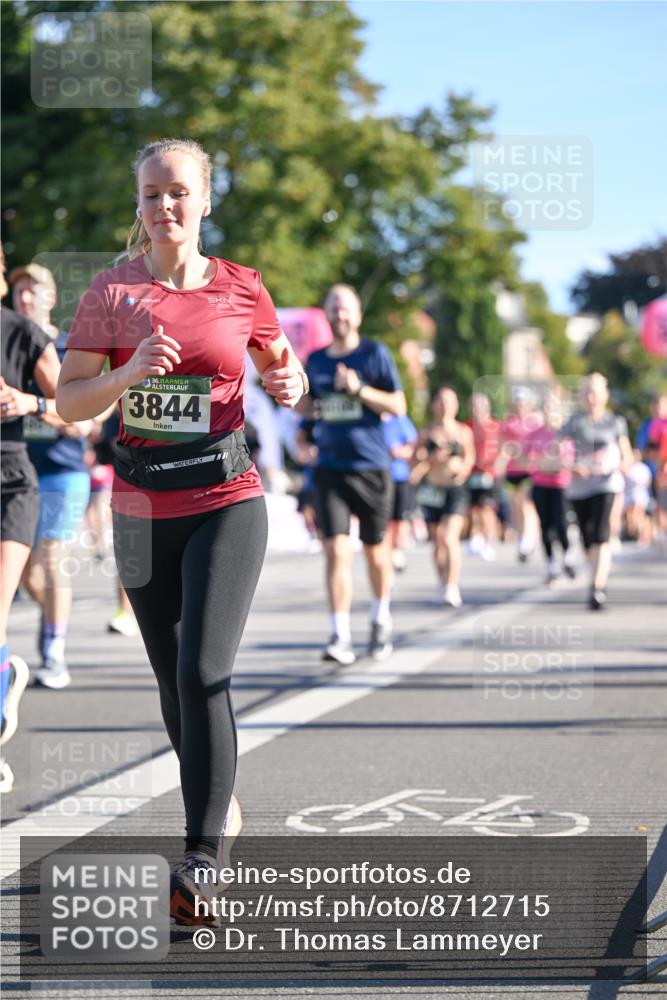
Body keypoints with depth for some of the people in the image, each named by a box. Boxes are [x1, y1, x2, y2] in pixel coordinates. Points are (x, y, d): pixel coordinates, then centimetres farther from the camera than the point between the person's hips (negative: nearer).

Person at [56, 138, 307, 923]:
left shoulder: (241, 289, 0)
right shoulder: (111, 292, 1)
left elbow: (278, 366, 16)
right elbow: (68, 403, -1)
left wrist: (289, 386, -7)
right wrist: (130, 373, -19)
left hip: (225, 501, -2)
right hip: (143, 506, 2)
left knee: (202, 671, -17)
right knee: (172, 679, 11)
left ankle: (202, 857, -18)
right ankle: (220, 803, 35)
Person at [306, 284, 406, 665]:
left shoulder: (375, 354, -1)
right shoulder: (316, 360, 10)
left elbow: (398, 405, -5)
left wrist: (359, 390, -18)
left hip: (371, 466, -2)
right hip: (330, 467, 2)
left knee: (376, 550, 10)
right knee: (337, 551, -12)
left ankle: (382, 622, 32)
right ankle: (341, 637, -16)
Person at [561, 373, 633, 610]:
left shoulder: (616, 422, 7)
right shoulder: (574, 422, 4)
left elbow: (627, 454, 13)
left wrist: (624, 463, -10)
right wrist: (574, 466, -18)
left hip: (607, 482, -2)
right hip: (580, 485, 2)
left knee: (600, 535, -17)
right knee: (587, 539, 8)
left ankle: (598, 589, -21)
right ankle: (599, 579, 31)